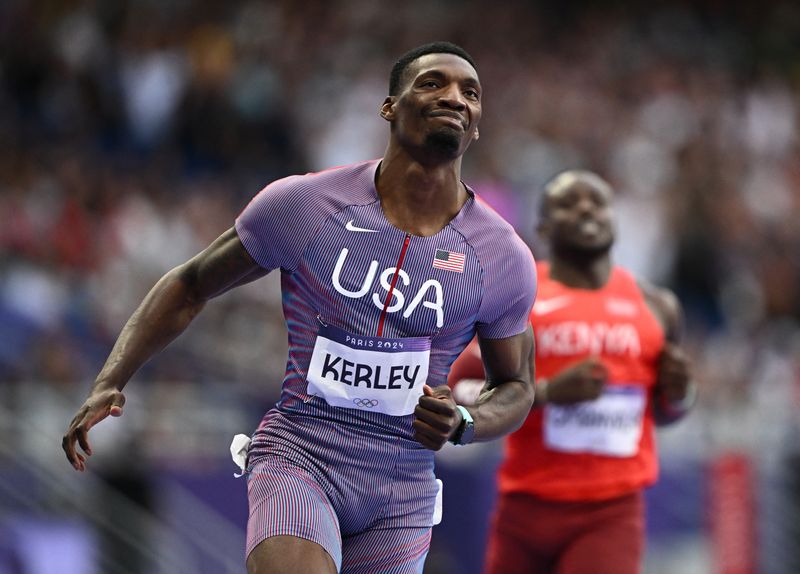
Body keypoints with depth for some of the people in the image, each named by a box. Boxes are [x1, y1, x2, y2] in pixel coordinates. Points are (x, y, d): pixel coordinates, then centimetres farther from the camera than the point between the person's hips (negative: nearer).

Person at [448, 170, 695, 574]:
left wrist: (678, 392, -1)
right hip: (527, 509, 0)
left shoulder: (656, 306, 9)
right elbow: (453, 396, -9)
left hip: (612, 515, 1)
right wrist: (547, 392, -21)